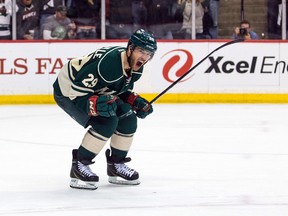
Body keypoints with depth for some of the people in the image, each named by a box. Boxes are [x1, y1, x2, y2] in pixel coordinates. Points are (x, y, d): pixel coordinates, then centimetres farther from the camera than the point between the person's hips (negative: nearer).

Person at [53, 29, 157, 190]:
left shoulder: (135, 67, -7)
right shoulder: (108, 62, -36)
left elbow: (123, 89, 11)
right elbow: (77, 92, -34)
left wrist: (135, 101, -5)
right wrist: (95, 104, -47)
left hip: (96, 92, 9)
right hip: (67, 91, -9)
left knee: (128, 120, 0)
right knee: (107, 121, -26)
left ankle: (116, 165, 17)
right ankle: (79, 167, -15)